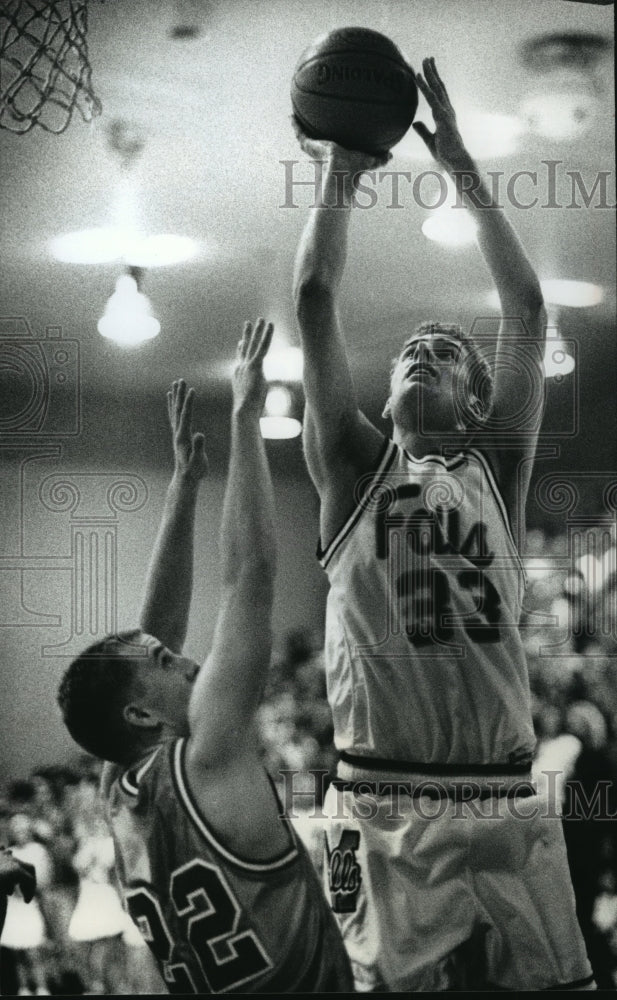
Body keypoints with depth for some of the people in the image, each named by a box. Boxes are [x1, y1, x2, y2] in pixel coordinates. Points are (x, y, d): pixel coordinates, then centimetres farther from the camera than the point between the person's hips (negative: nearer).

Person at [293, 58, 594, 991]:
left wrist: (463, 168, 11)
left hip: (506, 808, 2)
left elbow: (527, 309, 9)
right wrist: (338, 175, 11)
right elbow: (316, 302, 6)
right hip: (384, 810, -1)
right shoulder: (356, 468, 12)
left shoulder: (497, 470, 14)